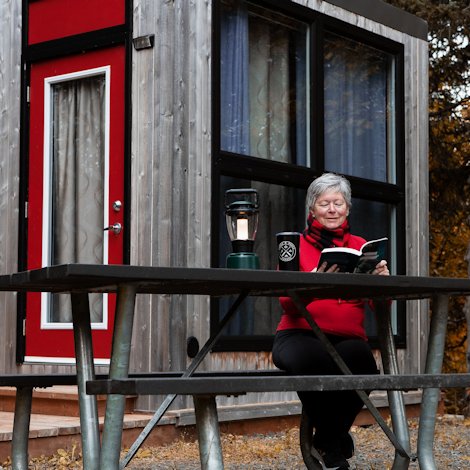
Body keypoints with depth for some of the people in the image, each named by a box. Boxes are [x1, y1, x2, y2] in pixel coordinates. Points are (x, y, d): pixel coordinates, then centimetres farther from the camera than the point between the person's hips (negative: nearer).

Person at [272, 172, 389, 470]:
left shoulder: (361, 247, 15)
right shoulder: (296, 245, 7)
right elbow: (288, 304, -5)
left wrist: (382, 281, -18)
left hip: (348, 339, 2)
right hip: (299, 335, -2)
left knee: (360, 357, -34)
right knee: (314, 359, -37)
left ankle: (330, 442, -4)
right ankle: (336, 445, -9)